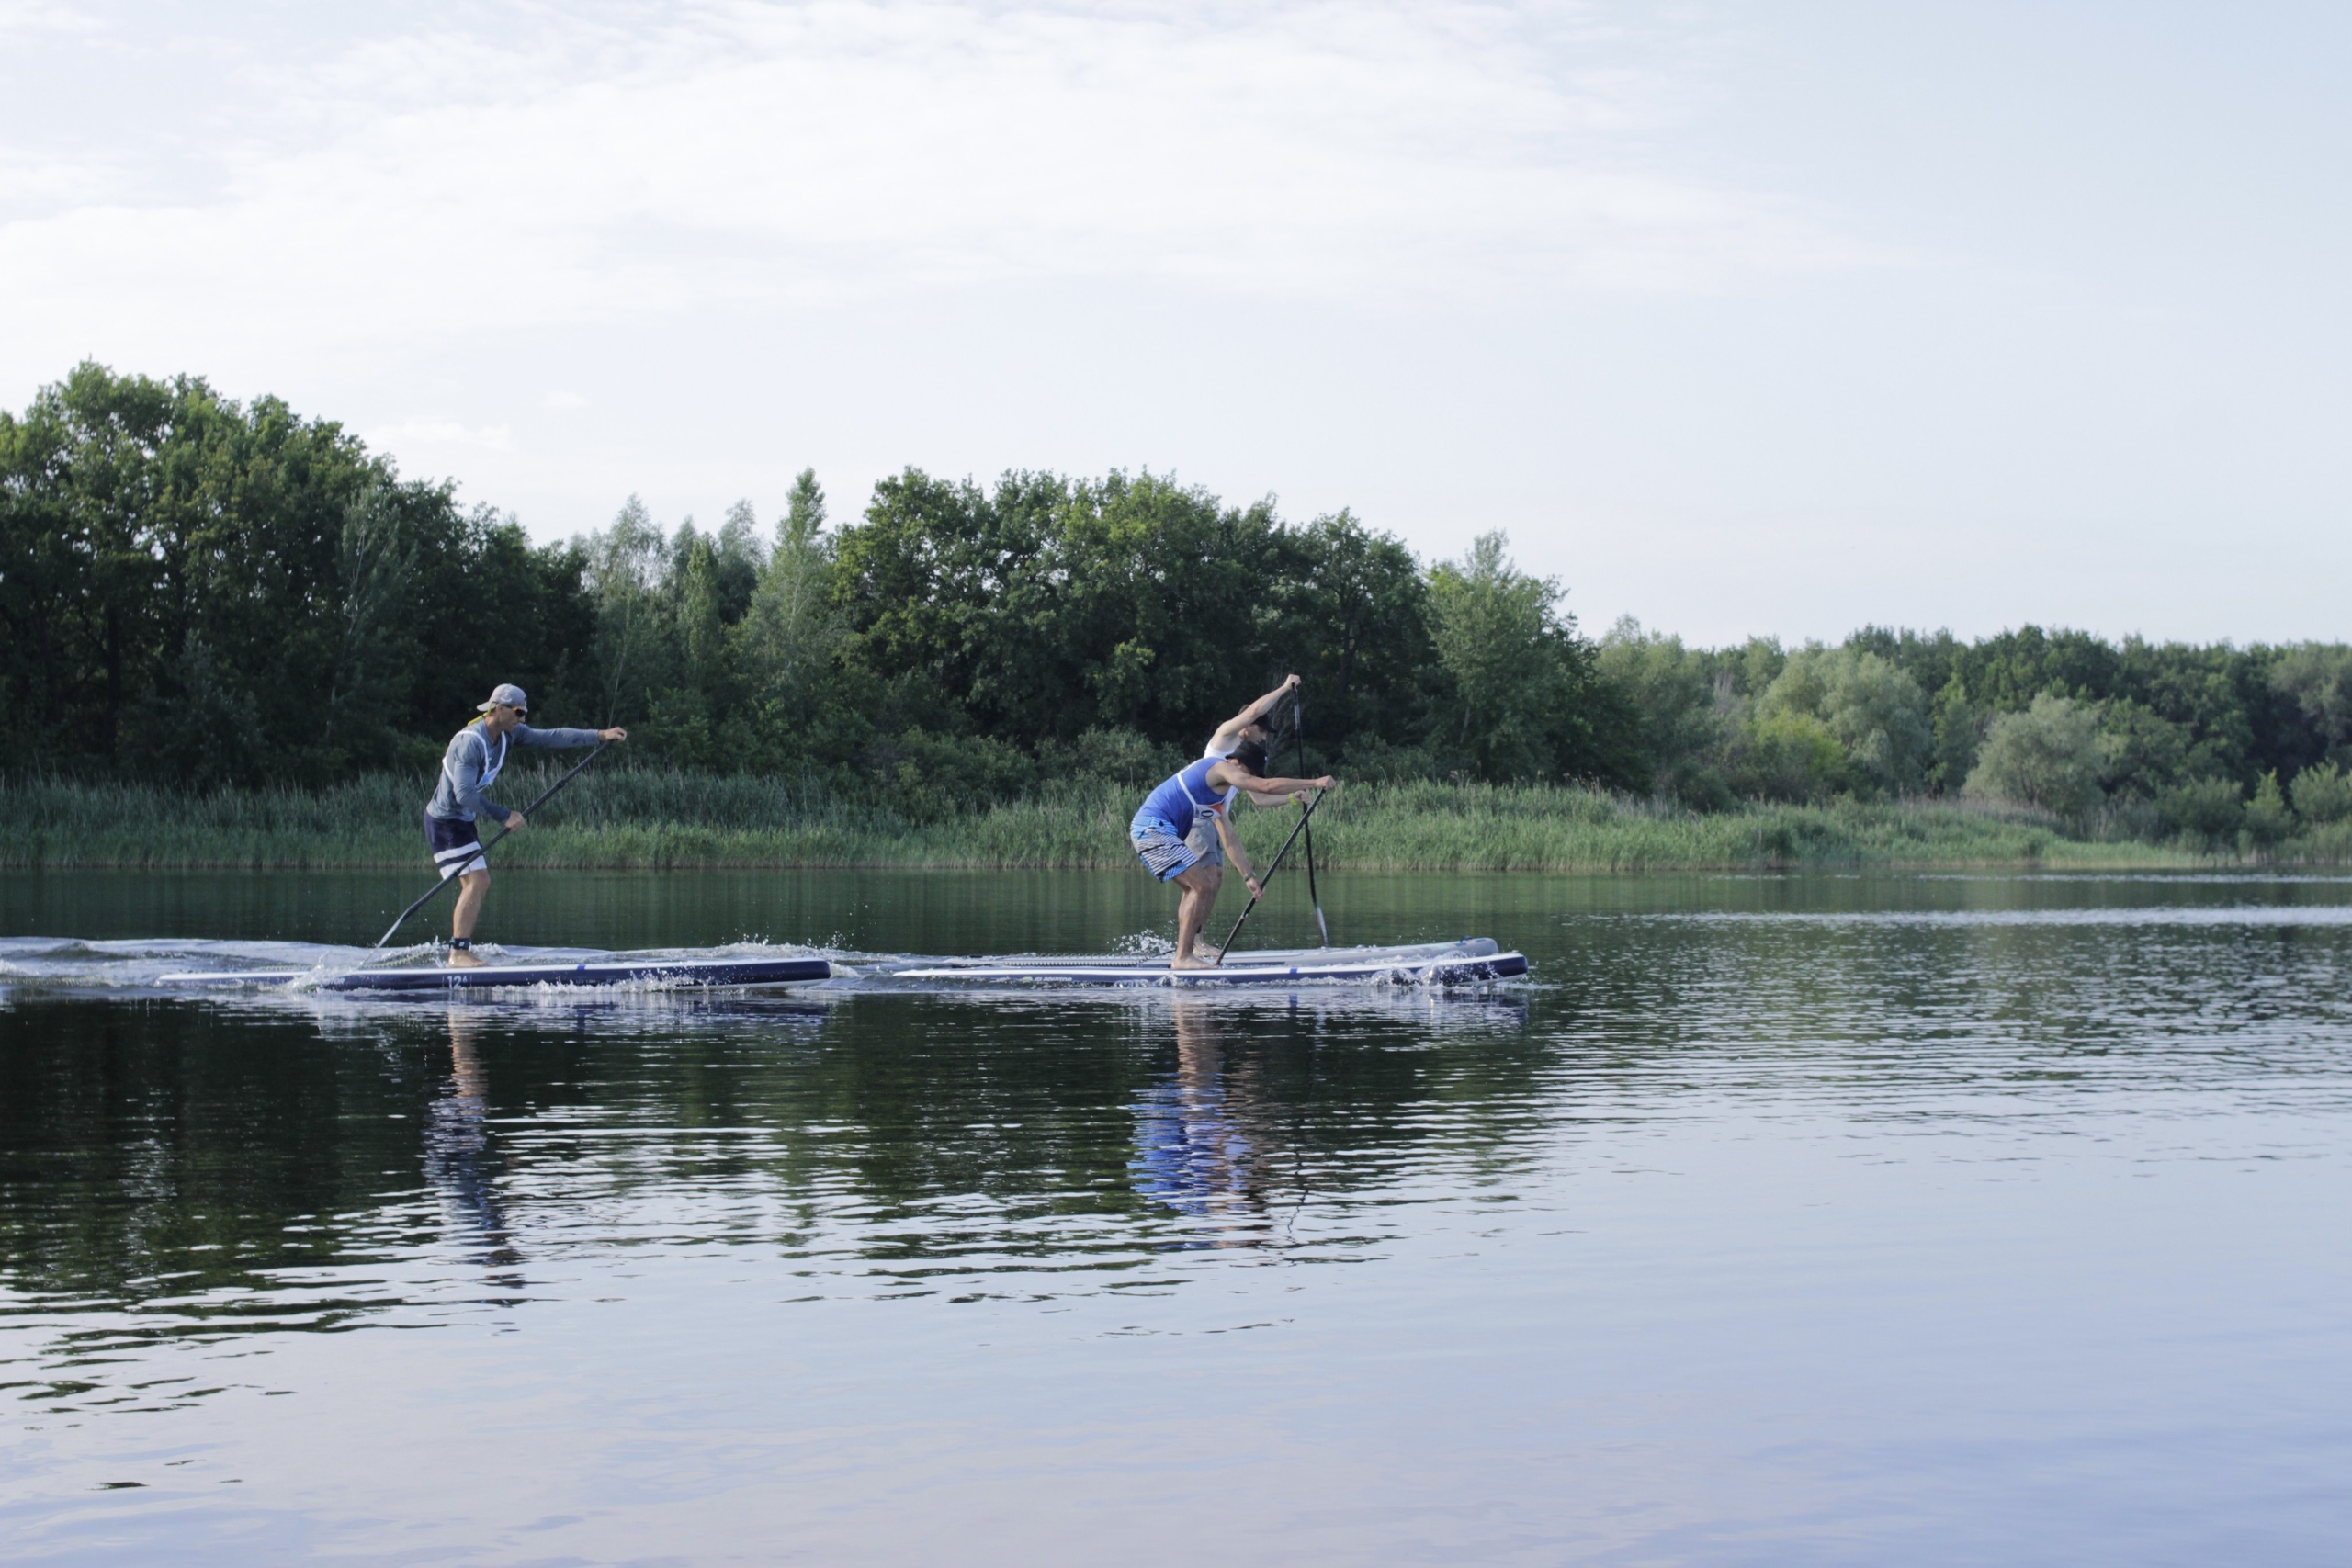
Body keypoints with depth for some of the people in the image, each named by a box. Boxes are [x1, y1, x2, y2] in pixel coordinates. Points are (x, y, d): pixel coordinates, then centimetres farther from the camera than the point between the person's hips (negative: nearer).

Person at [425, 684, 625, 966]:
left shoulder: (508, 735, 1)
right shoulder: (470, 742, -26)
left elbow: (552, 737, 1)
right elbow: (464, 794, -32)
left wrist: (600, 735, -6)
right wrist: (505, 816, -29)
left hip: (463, 821, 10)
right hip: (445, 822, -10)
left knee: (479, 884, 11)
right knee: (476, 881, -17)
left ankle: (461, 950, 16)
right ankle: (458, 953, -18)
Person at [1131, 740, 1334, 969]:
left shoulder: (1217, 790, 24)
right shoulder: (1222, 768, -7)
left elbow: (1229, 839, 27)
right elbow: (1267, 786, -18)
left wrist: (1249, 876, 25)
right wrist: (1314, 783, -12)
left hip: (1148, 830, 11)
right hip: (1154, 829, -11)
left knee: (1195, 887, 19)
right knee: (1203, 886, -12)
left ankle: (1185, 950, 17)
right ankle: (1182, 957, -13)